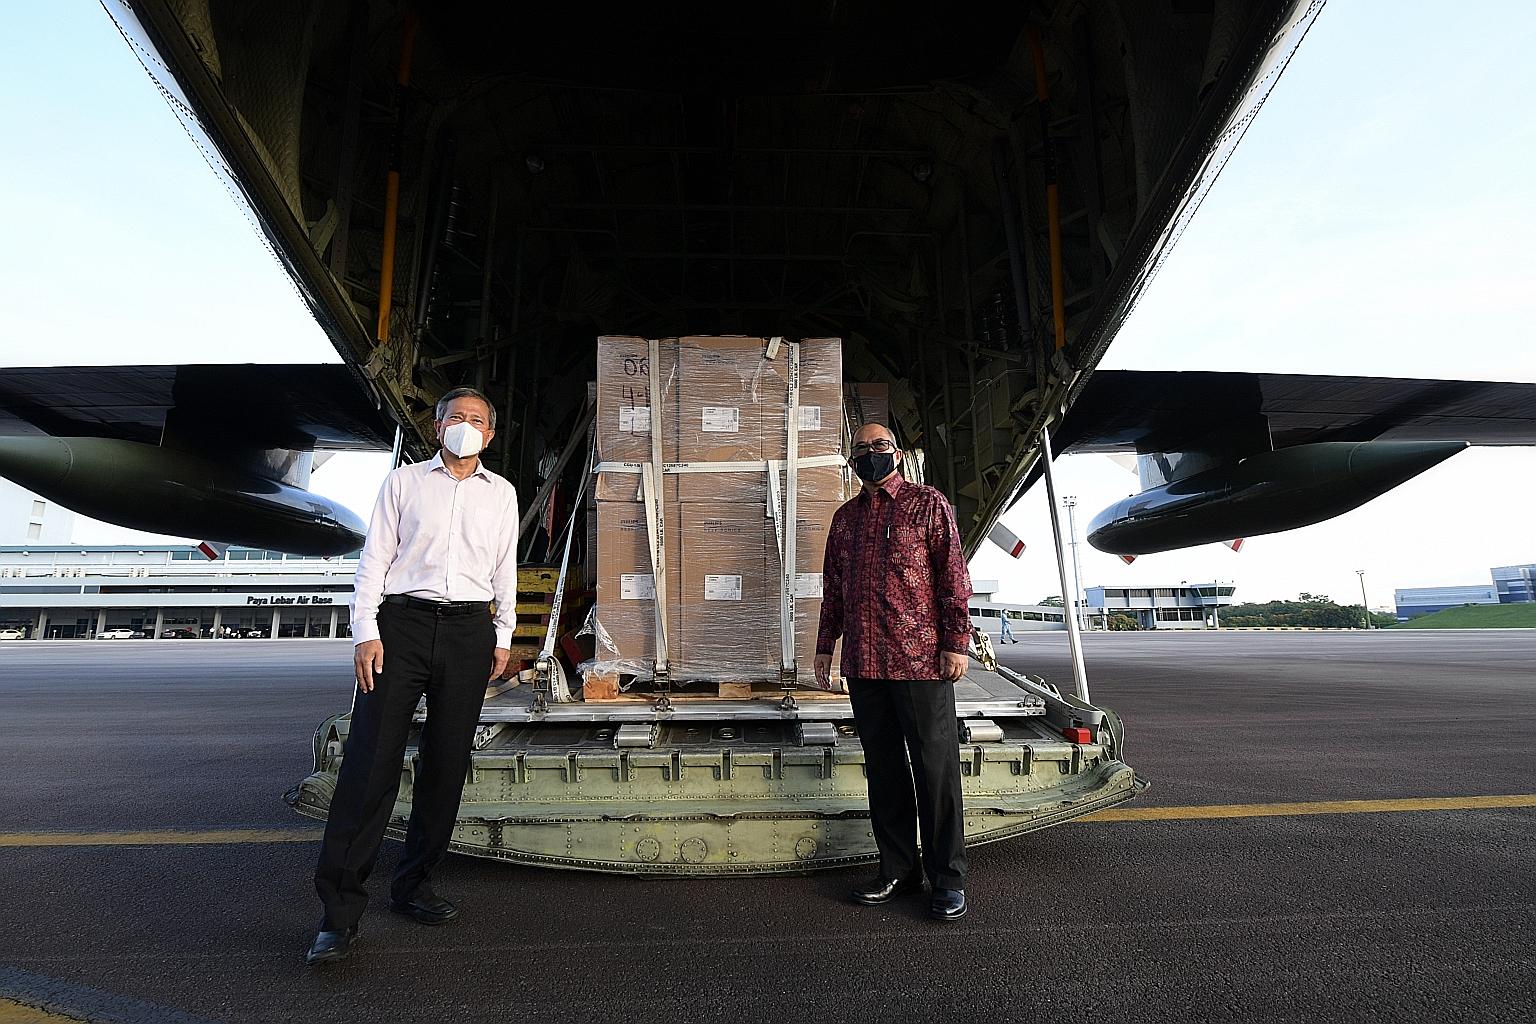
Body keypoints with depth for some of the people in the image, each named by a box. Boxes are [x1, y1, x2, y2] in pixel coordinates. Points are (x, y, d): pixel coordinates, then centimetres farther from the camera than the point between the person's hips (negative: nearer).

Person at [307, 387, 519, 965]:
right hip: (401, 621, -2)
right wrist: (366, 631, -5)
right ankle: (340, 912, 0)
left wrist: (503, 636, 13)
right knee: (370, 764, -7)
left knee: (446, 766, 6)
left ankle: (413, 886, 22)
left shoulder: (501, 493, 15)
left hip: (469, 630, 2)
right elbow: (374, 559, 4)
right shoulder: (404, 481, 10)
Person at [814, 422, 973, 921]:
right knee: (883, 767, 12)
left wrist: (956, 641, -11)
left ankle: (947, 878, 15)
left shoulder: (928, 504, 2)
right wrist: (825, 645, 16)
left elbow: (952, 574, -3)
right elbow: (833, 585, 20)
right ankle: (898, 869, 25)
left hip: (921, 659, -5)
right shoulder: (845, 517, 16)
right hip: (863, 661, 5)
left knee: (936, 767, 2)